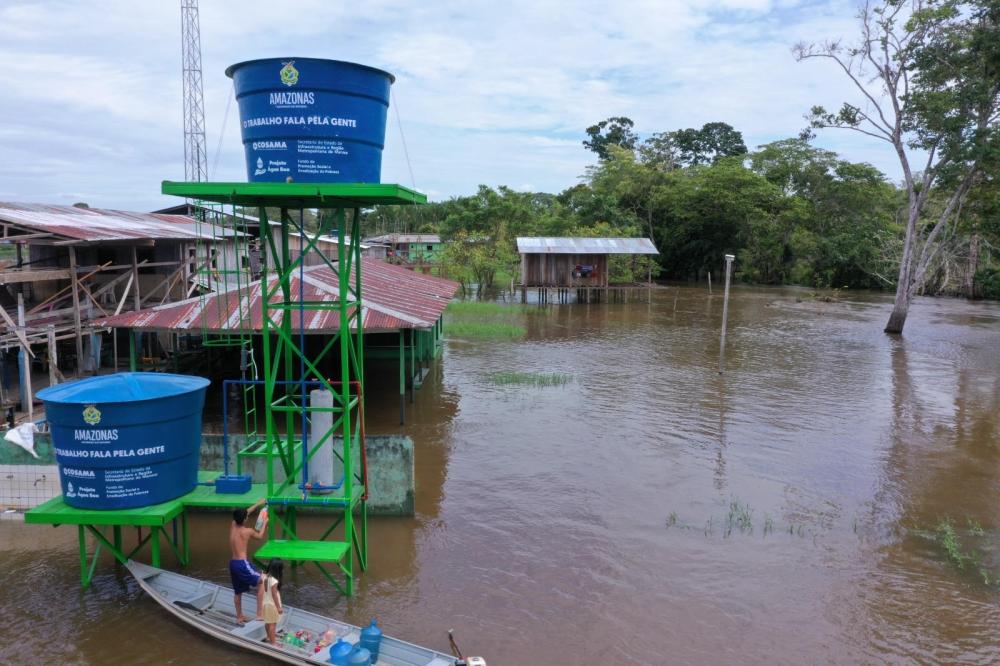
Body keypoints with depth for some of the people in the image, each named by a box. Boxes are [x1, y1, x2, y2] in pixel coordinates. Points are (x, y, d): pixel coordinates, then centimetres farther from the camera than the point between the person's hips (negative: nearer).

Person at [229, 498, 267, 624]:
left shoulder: (232, 526, 4)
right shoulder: (248, 531, -12)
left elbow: (245, 513, 20)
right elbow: (260, 536, 10)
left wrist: (258, 504, 27)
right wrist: (265, 523, 23)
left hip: (233, 563, 7)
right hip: (243, 563, -7)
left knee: (237, 591, 20)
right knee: (261, 583, 4)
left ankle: (239, 617, 32)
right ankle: (259, 614, 1)